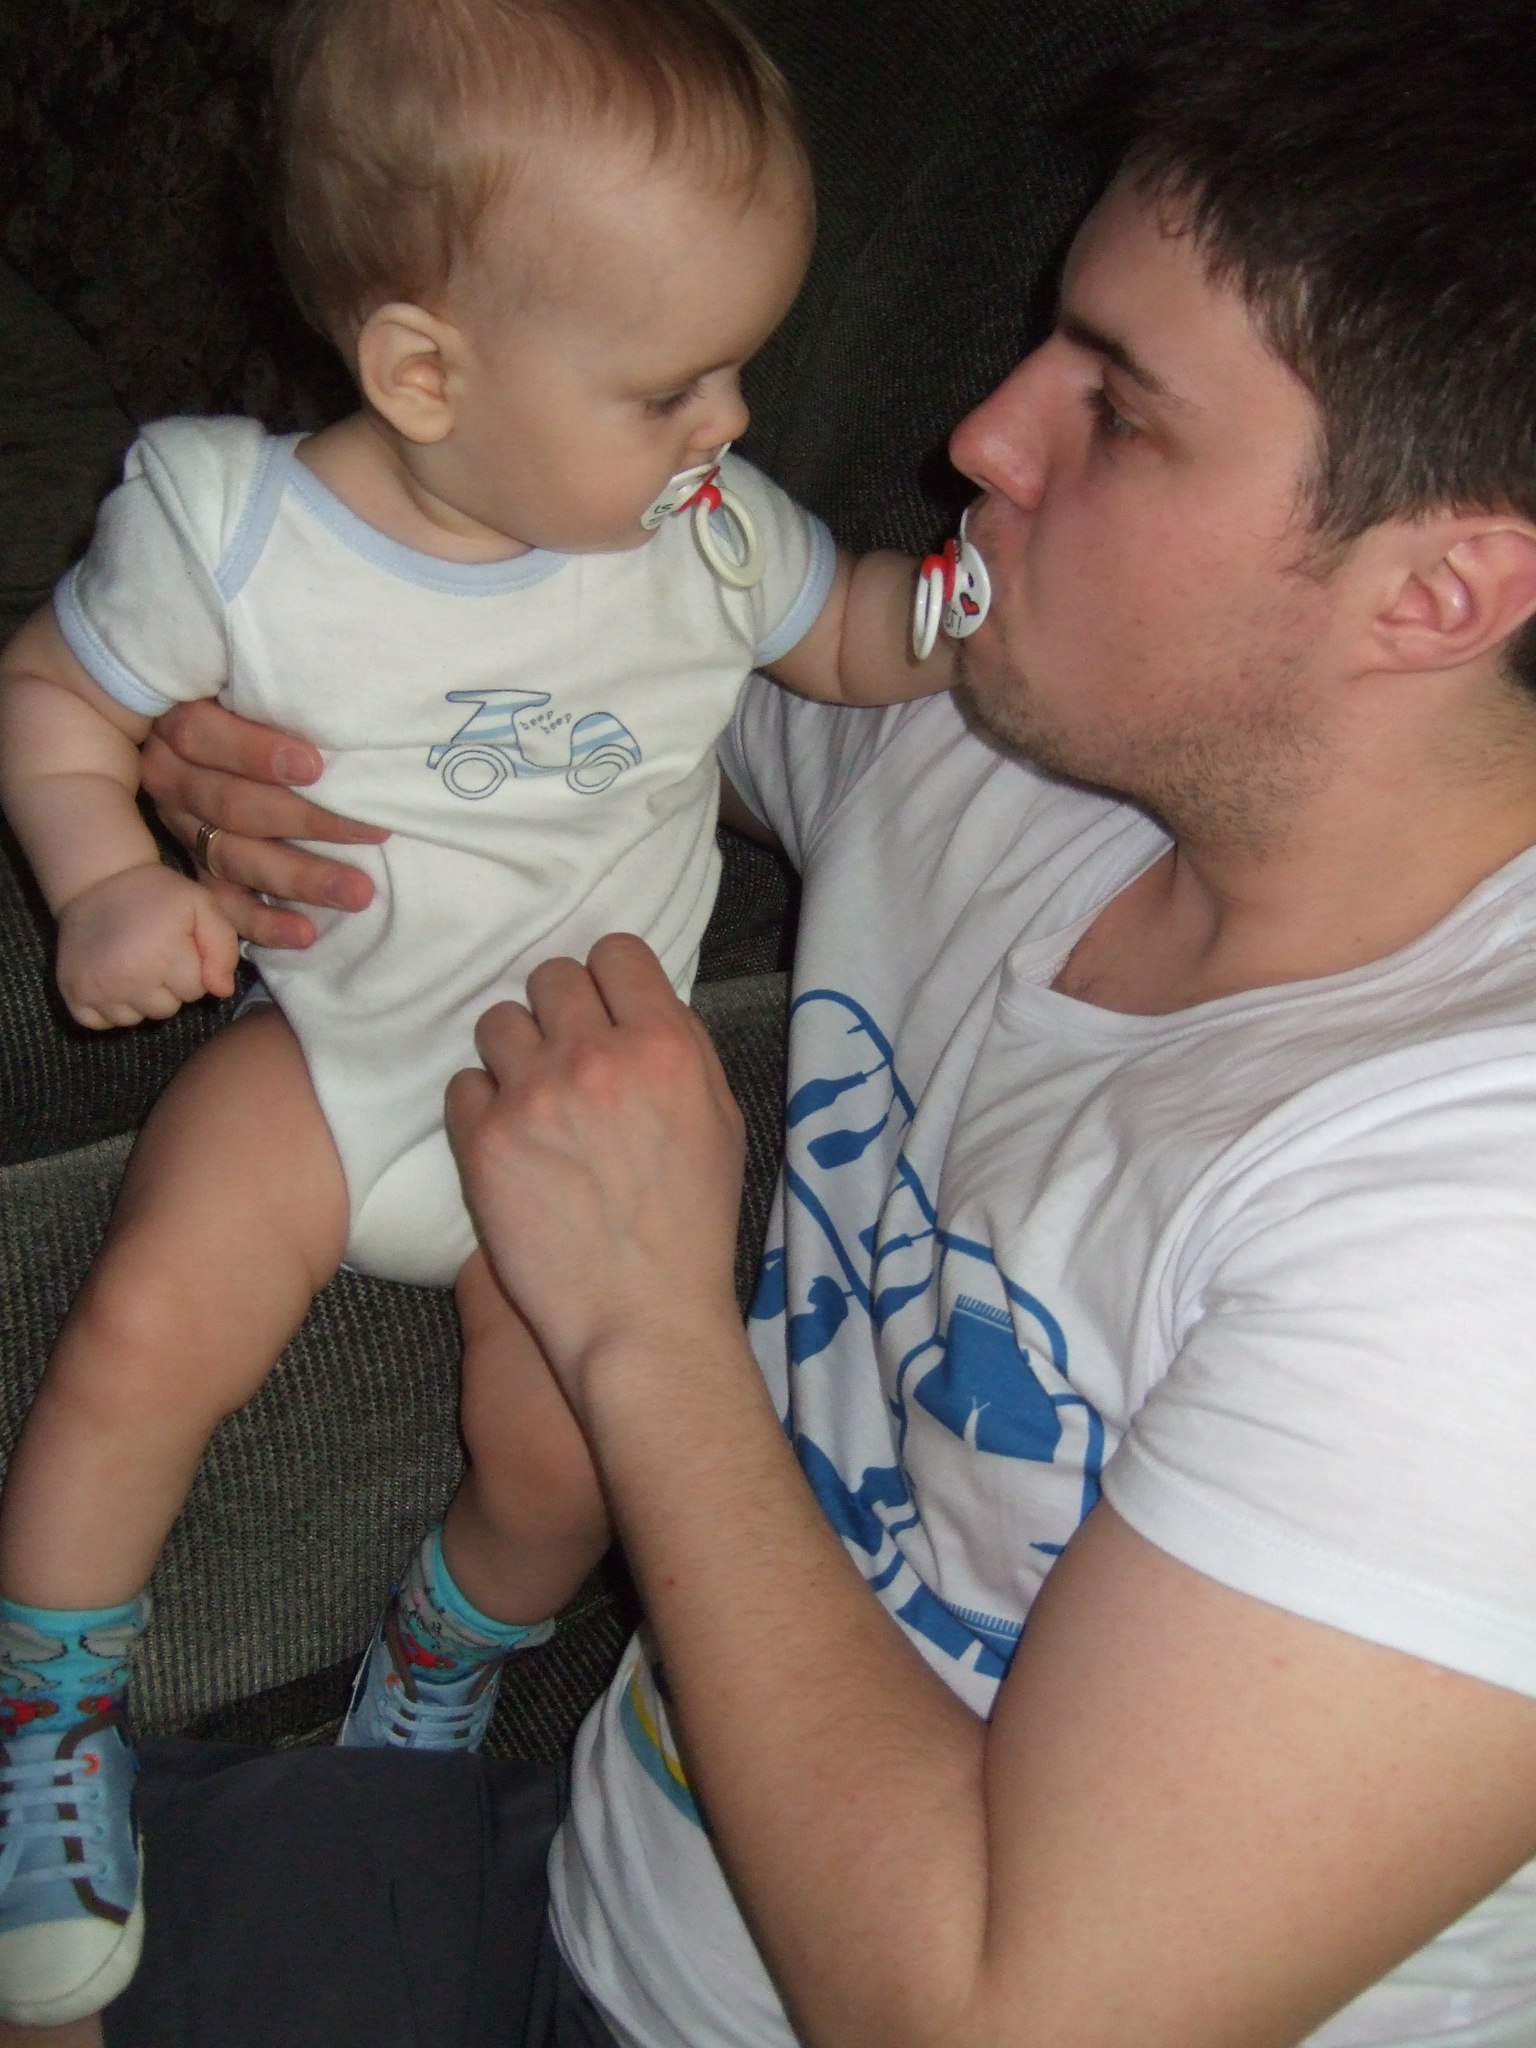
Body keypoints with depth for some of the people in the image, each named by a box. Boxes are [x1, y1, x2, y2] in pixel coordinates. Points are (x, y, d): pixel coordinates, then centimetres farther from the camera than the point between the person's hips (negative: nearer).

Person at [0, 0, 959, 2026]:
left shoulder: (703, 527, -10)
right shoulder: (231, 529, -15)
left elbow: (858, 636, 6)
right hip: (323, 1049, 0)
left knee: (564, 1449, -11)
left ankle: (440, 1674, 27)